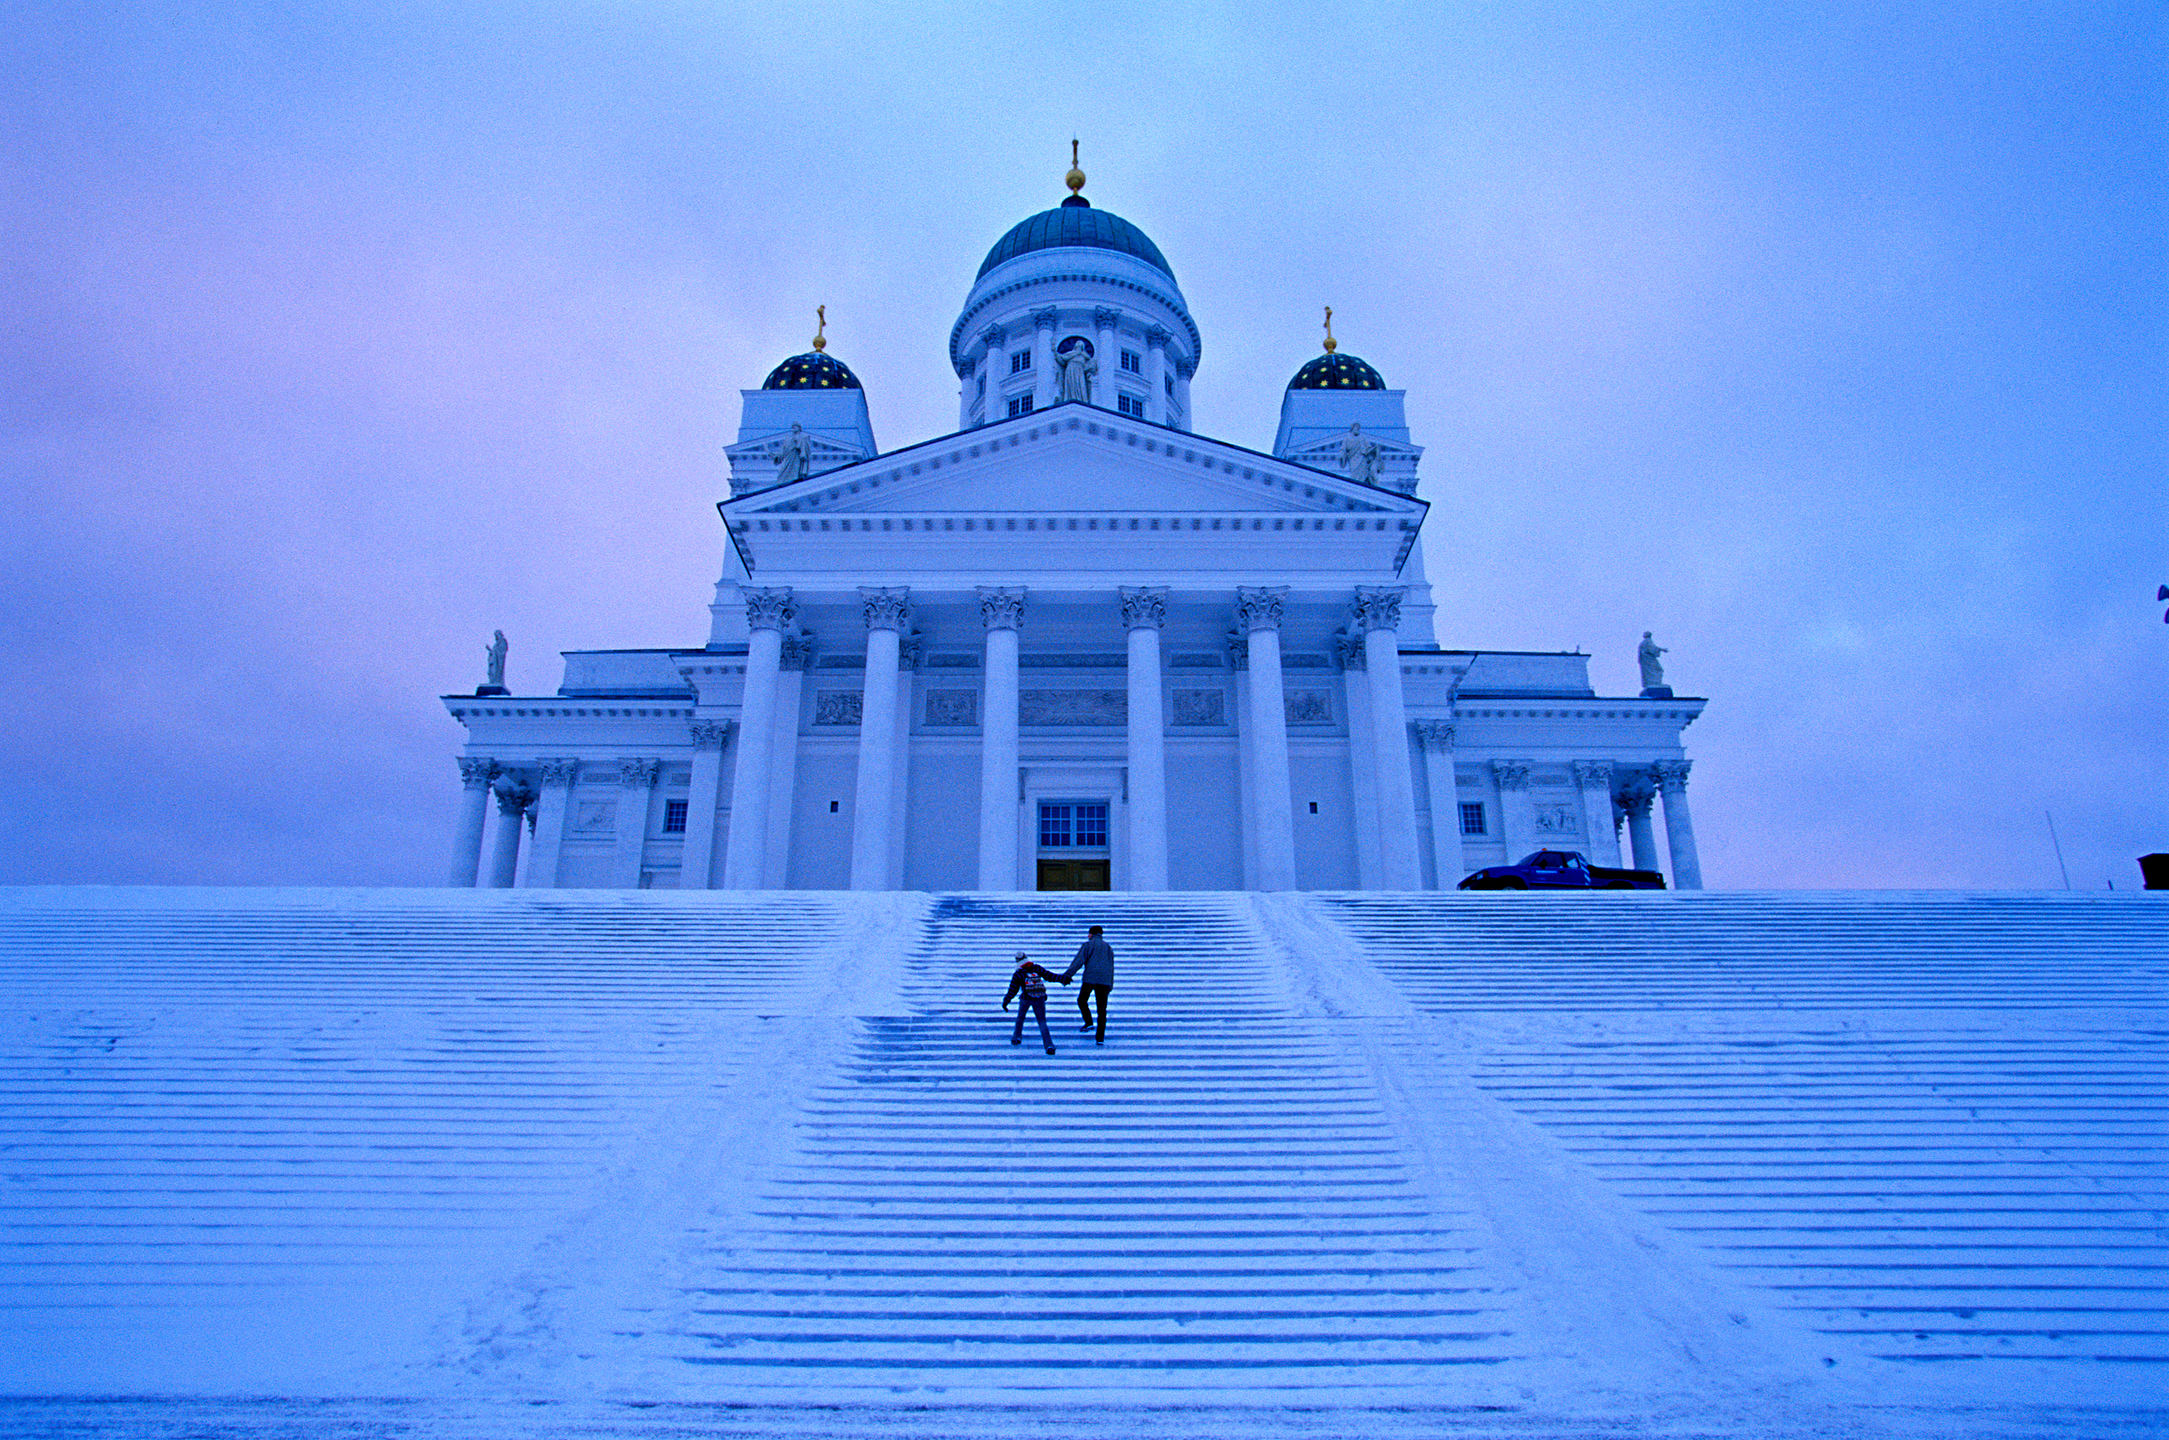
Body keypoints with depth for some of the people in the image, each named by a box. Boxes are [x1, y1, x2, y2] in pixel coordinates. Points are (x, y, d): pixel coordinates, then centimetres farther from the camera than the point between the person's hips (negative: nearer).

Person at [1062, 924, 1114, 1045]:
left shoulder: (1088, 945, 4)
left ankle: (1089, 1022, -3)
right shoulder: (1108, 947, 21)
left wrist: (1067, 975, -12)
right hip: (1105, 980, 4)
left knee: (1082, 1000, 17)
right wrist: (1110, 985, 24)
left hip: (1090, 978, -4)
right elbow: (1111, 966, 22)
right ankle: (1100, 1037, -2)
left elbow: (1078, 961, -8)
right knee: (1102, 1009, 4)